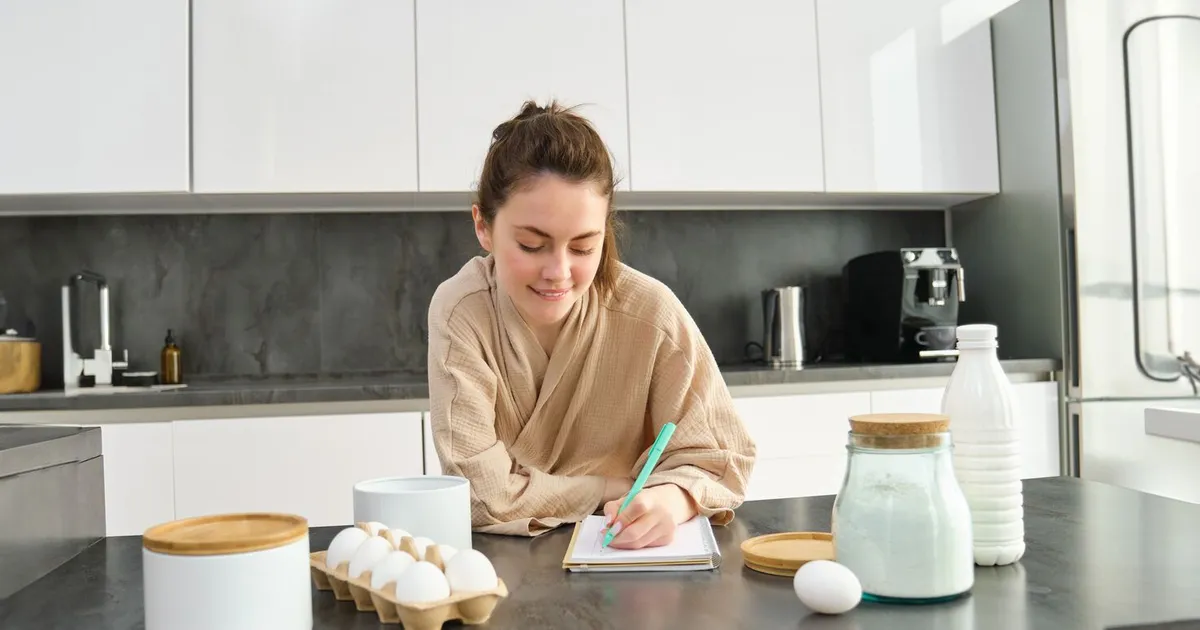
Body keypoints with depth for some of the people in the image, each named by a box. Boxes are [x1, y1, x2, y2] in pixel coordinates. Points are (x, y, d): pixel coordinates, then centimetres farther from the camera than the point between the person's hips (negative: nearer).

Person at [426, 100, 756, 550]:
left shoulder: (652, 313, -19)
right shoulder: (459, 312, -20)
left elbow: (716, 455, -11)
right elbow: (485, 496, -22)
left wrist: (671, 499, -32)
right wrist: (615, 491, -15)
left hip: (628, 564, 1)